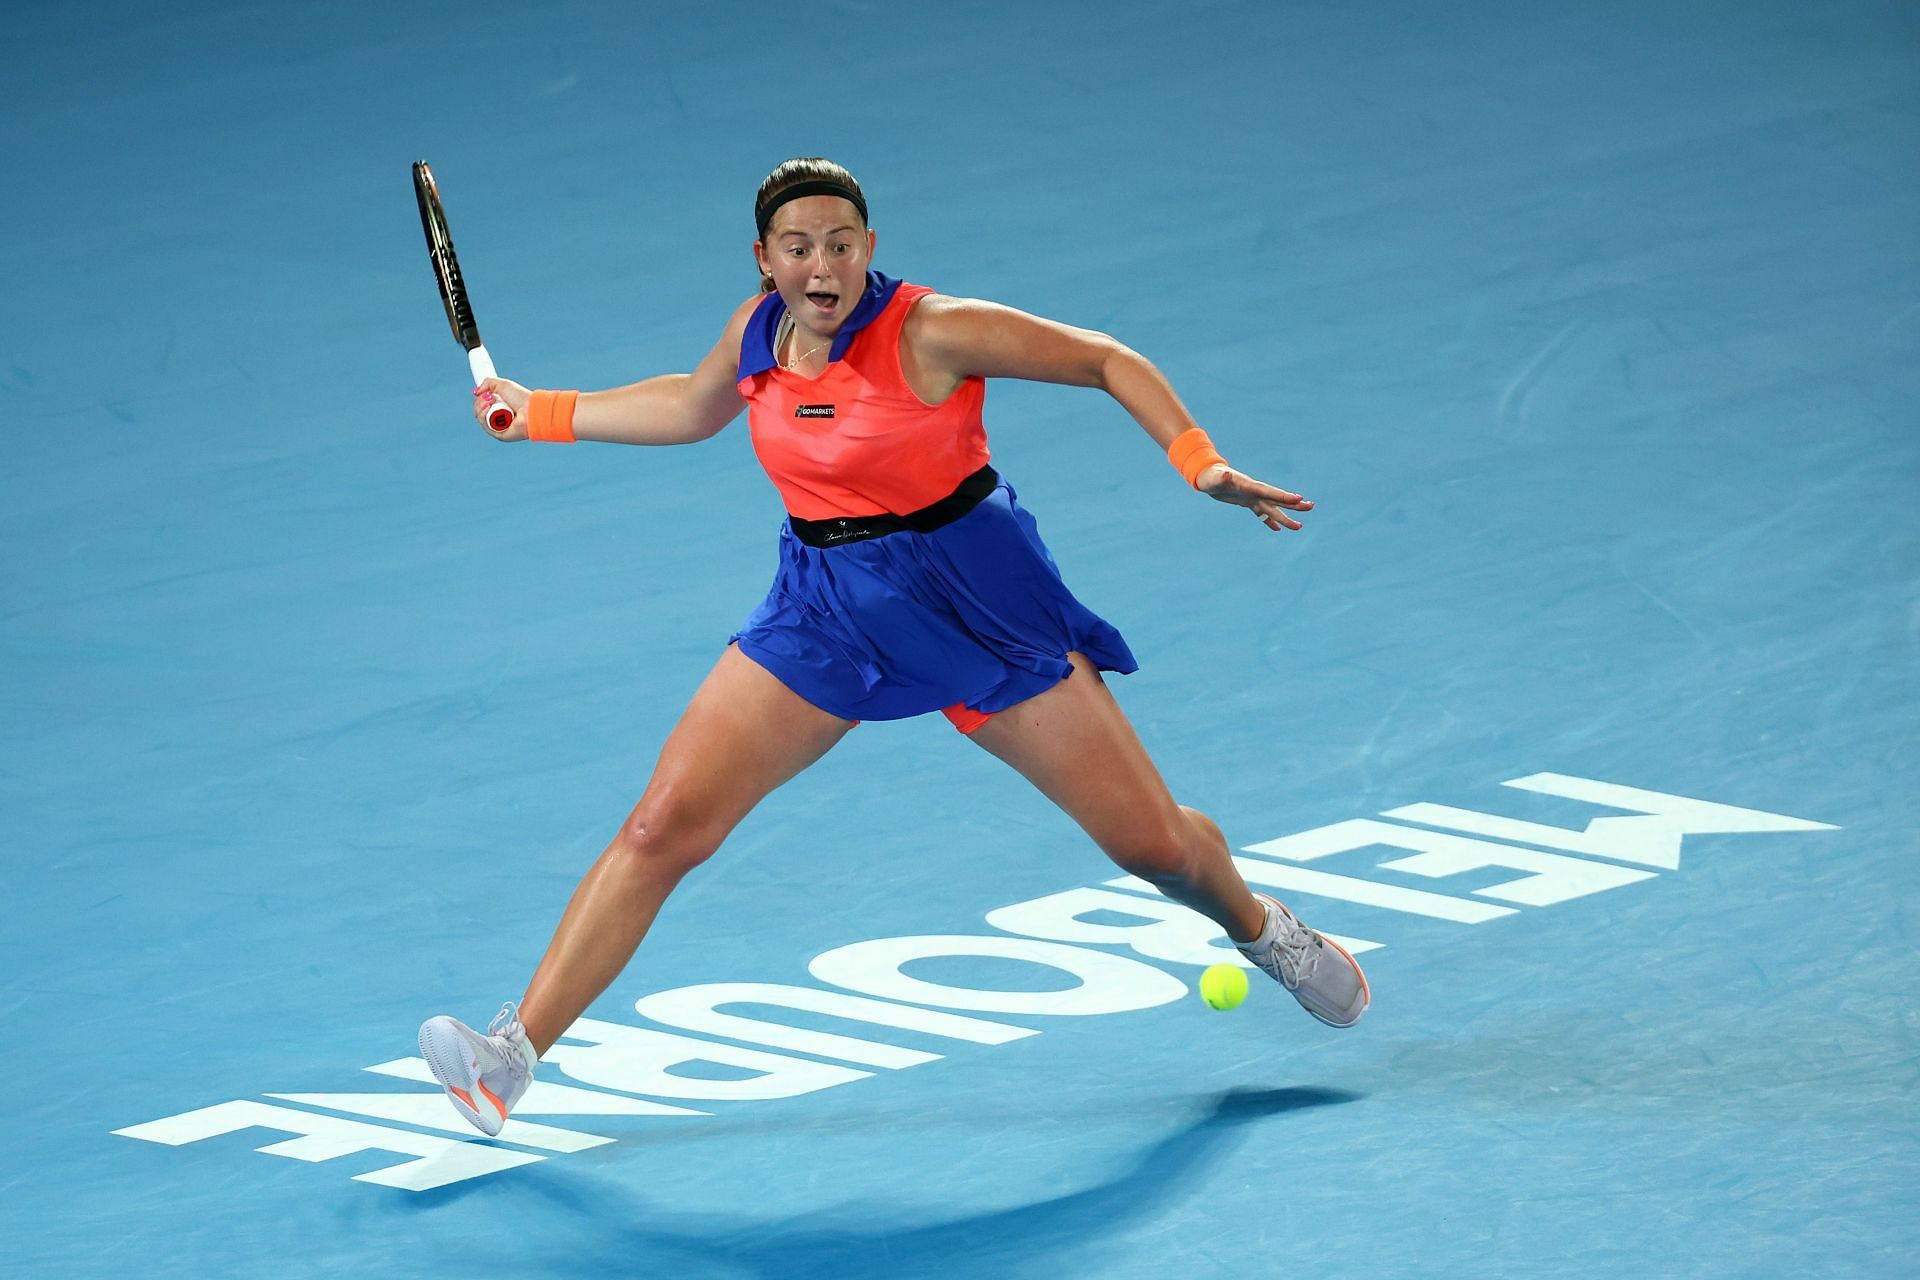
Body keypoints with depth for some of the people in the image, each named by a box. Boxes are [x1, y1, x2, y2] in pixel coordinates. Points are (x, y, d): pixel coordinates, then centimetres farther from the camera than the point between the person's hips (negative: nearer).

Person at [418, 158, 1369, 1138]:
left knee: (1153, 844, 0)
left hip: (974, 603, -4)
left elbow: (1108, 360, -13)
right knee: (662, 826, -12)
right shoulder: (758, 331, -3)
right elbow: (692, 407, 21)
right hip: (824, 607, 4)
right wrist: (539, 413, 19)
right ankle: (514, 1051, -11)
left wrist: (1202, 467, -25)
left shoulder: (929, 332, -19)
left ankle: (1257, 928, 36)